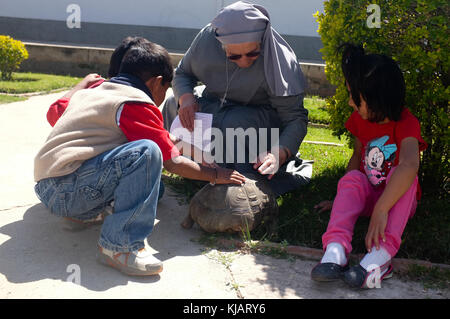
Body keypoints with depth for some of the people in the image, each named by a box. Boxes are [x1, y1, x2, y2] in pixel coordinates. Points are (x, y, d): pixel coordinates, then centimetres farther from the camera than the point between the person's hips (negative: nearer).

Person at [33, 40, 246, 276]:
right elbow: (173, 163, -8)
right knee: (146, 152, -27)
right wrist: (216, 175, 8)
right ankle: (119, 246, -25)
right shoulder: (136, 104, -8)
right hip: (67, 192, -10)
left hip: (45, 188, 10)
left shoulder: (91, 92, 19)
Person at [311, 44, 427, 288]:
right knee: (352, 178, -26)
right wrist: (343, 199, 5)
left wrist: (381, 209, -48)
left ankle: (381, 254, -46)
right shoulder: (360, 120, 0)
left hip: (398, 199, -4)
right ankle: (335, 249, -43)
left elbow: (410, 165, -39)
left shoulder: (406, 123, -20)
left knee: (401, 175, -34)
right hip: (369, 195, 4)